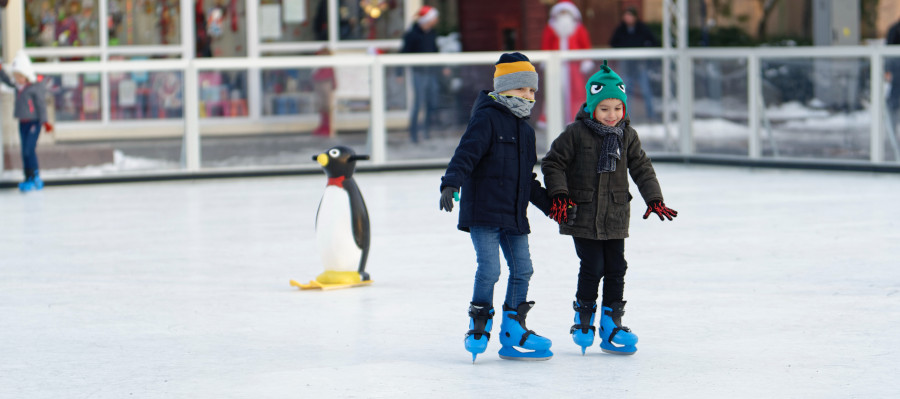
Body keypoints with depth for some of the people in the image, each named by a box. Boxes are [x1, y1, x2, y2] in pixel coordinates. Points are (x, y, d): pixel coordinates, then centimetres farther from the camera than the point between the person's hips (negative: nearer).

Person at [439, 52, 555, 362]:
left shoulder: (525, 129, 18)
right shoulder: (487, 119, -7)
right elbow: (466, 153, -19)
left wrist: (550, 205, 29)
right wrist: (451, 184, -33)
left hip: (513, 215, 8)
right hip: (483, 211, -8)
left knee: (522, 269, 6)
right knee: (489, 269, -12)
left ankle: (513, 332, 15)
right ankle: (479, 326, 5)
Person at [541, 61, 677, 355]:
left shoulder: (627, 136, 5)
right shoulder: (576, 133, -8)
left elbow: (641, 168, 11)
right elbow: (553, 163, -4)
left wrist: (654, 199, 3)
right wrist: (559, 195, -12)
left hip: (615, 218, 4)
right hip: (582, 215, -4)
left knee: (616, 269, 5)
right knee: (592, 268, -5)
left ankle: (611, 325, 14)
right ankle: (583, 320, 15)